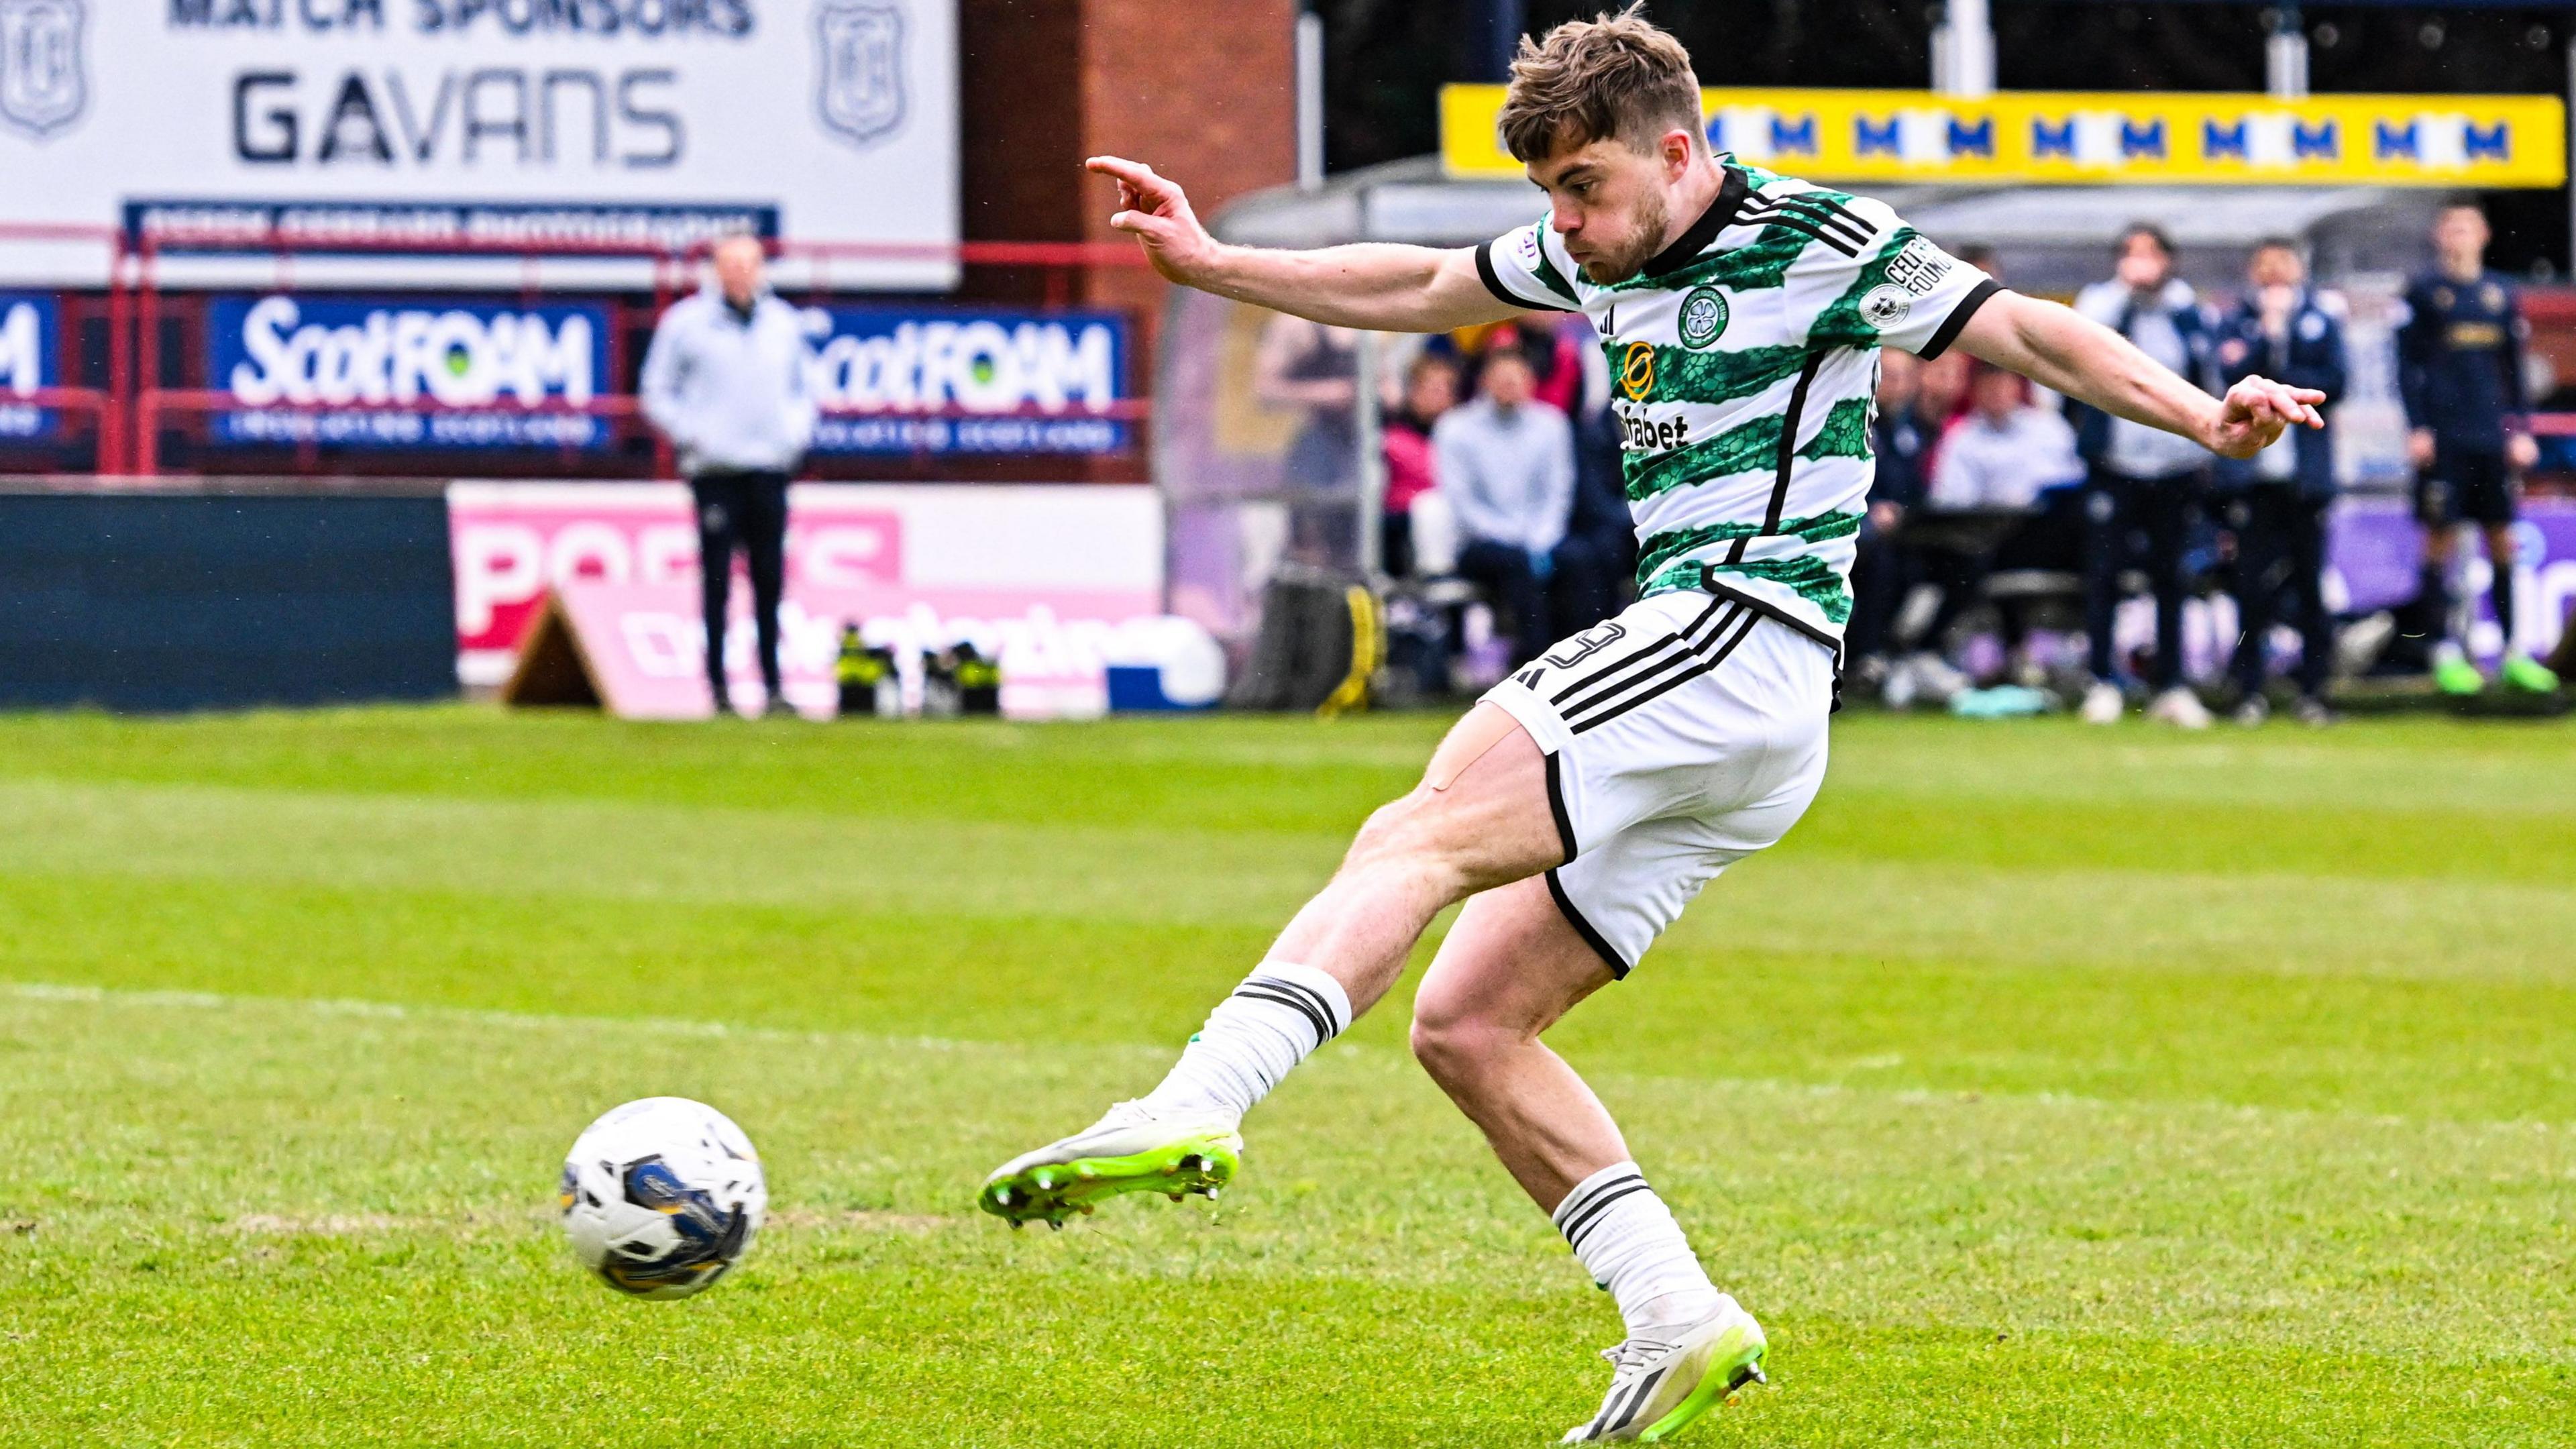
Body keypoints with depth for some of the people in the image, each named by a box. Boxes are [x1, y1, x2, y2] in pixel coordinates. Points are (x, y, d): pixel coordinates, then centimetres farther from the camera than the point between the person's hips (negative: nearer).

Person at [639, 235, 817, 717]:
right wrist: (694, 437, -8)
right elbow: (658, 393, 4)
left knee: (770, 581, 4)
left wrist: (797, 433, 6)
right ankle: (718, 685, -1)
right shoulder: (685, 324, 1)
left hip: (771, 465, 3)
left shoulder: (784, 324, 12)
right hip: (715, 471, -3)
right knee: (717, 582, -4)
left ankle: (772, 681, 9)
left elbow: (800, 390, 23)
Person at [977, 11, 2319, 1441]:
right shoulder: (1597, 253, 19)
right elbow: (1424, 289, 34)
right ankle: (1679, 1323, -2)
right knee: (1465, 1024, 2)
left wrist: (2205, 416, -15)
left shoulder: (1819, 240, -2)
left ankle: (1195, 1108, -42)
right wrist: (1211, 264, 33)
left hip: (1745, 637, -9)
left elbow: (2030, 331, -2)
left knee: (1421, 837, -25)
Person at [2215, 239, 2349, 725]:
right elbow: (2234, 376, -8)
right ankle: (2250, 691, 4)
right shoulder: (2236, 324, 9)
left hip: (2307, 471, 0)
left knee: (2311, 584, 1)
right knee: (2253, 584, -1)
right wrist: (2268, 332, -9)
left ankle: (2313, 690, 6)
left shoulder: (2323, 323, 10)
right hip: (2253, 472, 0)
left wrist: (2278, 377, -8)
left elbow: (2334, 384, -2)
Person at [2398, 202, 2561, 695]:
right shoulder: (2424, 292, 2)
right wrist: (2417, 427, -8)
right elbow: (2408, 364, 0)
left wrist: (2521, 429, 8)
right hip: (2444, 439, -3)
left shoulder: (2501, 294, 11)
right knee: (2442, 538, -3)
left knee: (2502, 539, 4)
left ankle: (2515, 652, 8)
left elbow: (2515, 368, 14)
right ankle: (2448, 652, 2)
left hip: (2494, 437, 3)